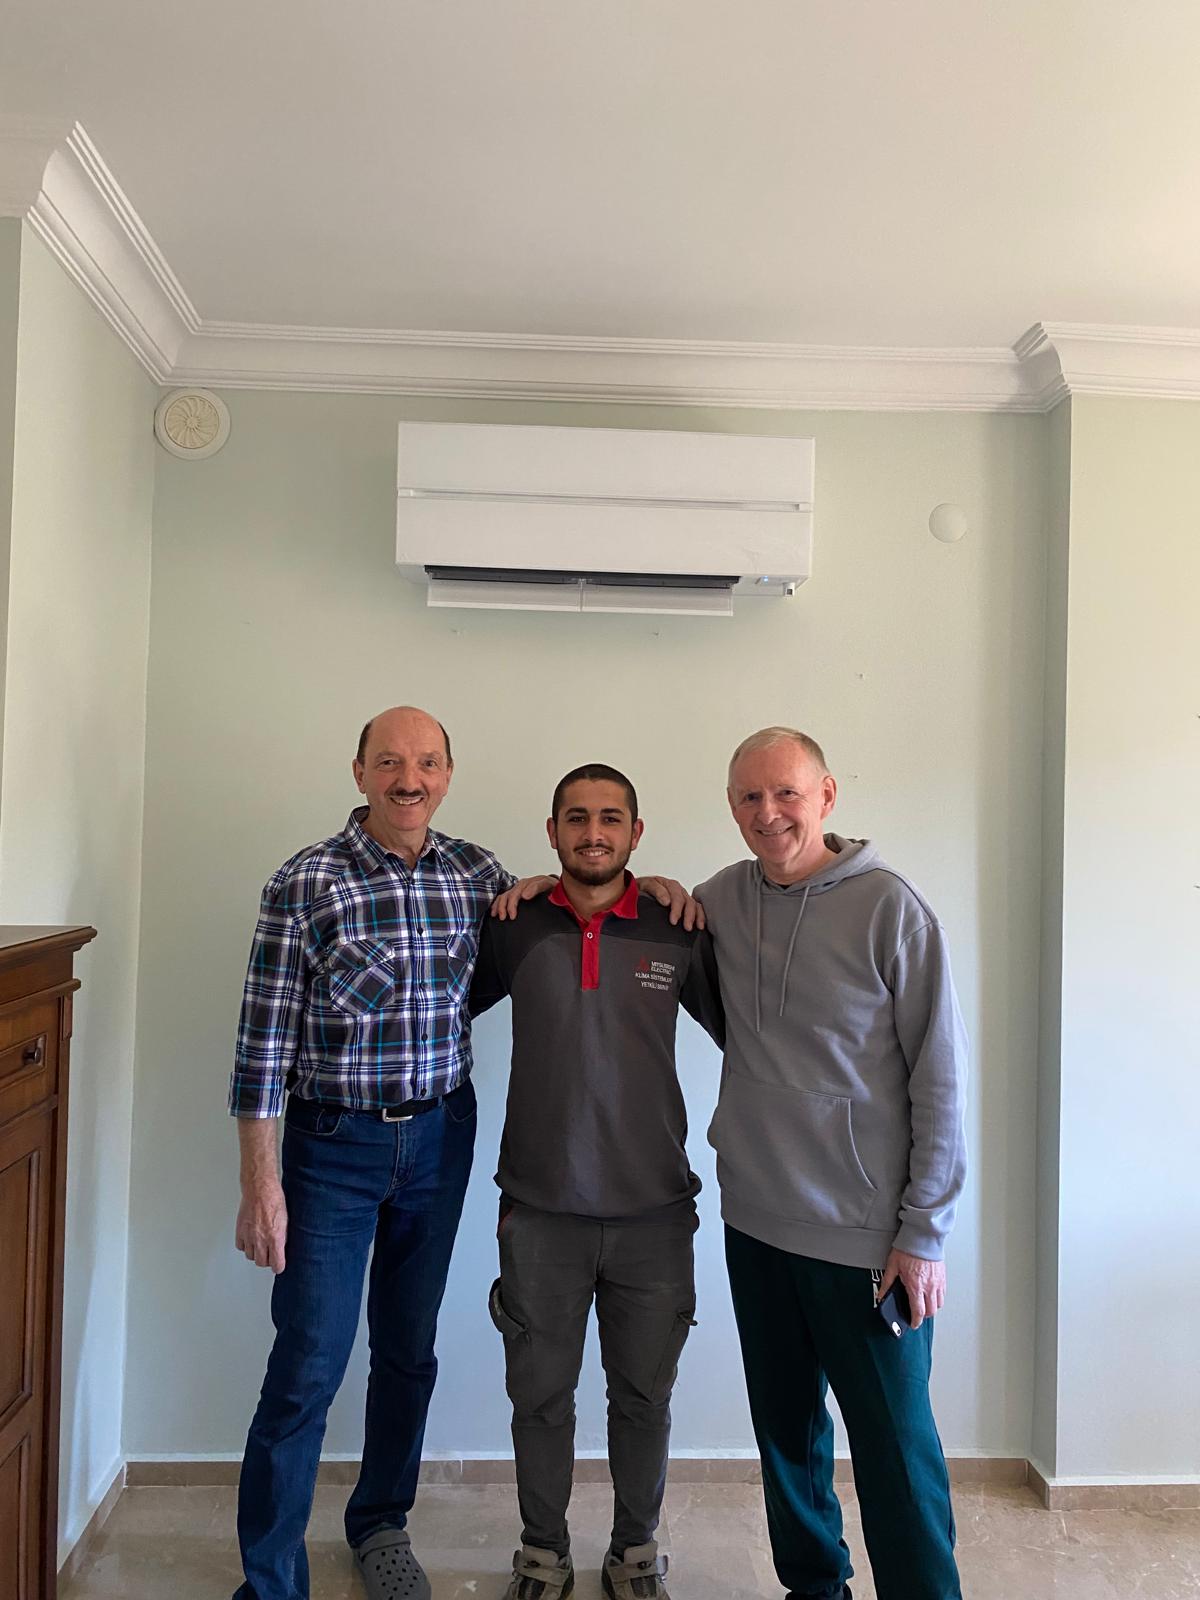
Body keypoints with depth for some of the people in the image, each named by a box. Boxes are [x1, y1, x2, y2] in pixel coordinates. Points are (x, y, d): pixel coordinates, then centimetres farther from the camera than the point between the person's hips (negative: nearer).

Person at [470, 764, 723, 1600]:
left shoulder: (679, 932, -5)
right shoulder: (515, 929, -3)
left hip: (654, 1210, 0)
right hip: (541, 1211, 0)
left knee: (644, 1396, 16)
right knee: (541, 1393, 15)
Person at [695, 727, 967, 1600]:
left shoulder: (891, 908, -12)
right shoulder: (723, 898, 1)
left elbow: (941, 1079, -10)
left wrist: (924, 1233, -10)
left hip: (865, 1234, -5)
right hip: (755, 1219, 5)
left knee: (893, 1445, 8)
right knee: (785, 1423, 20)